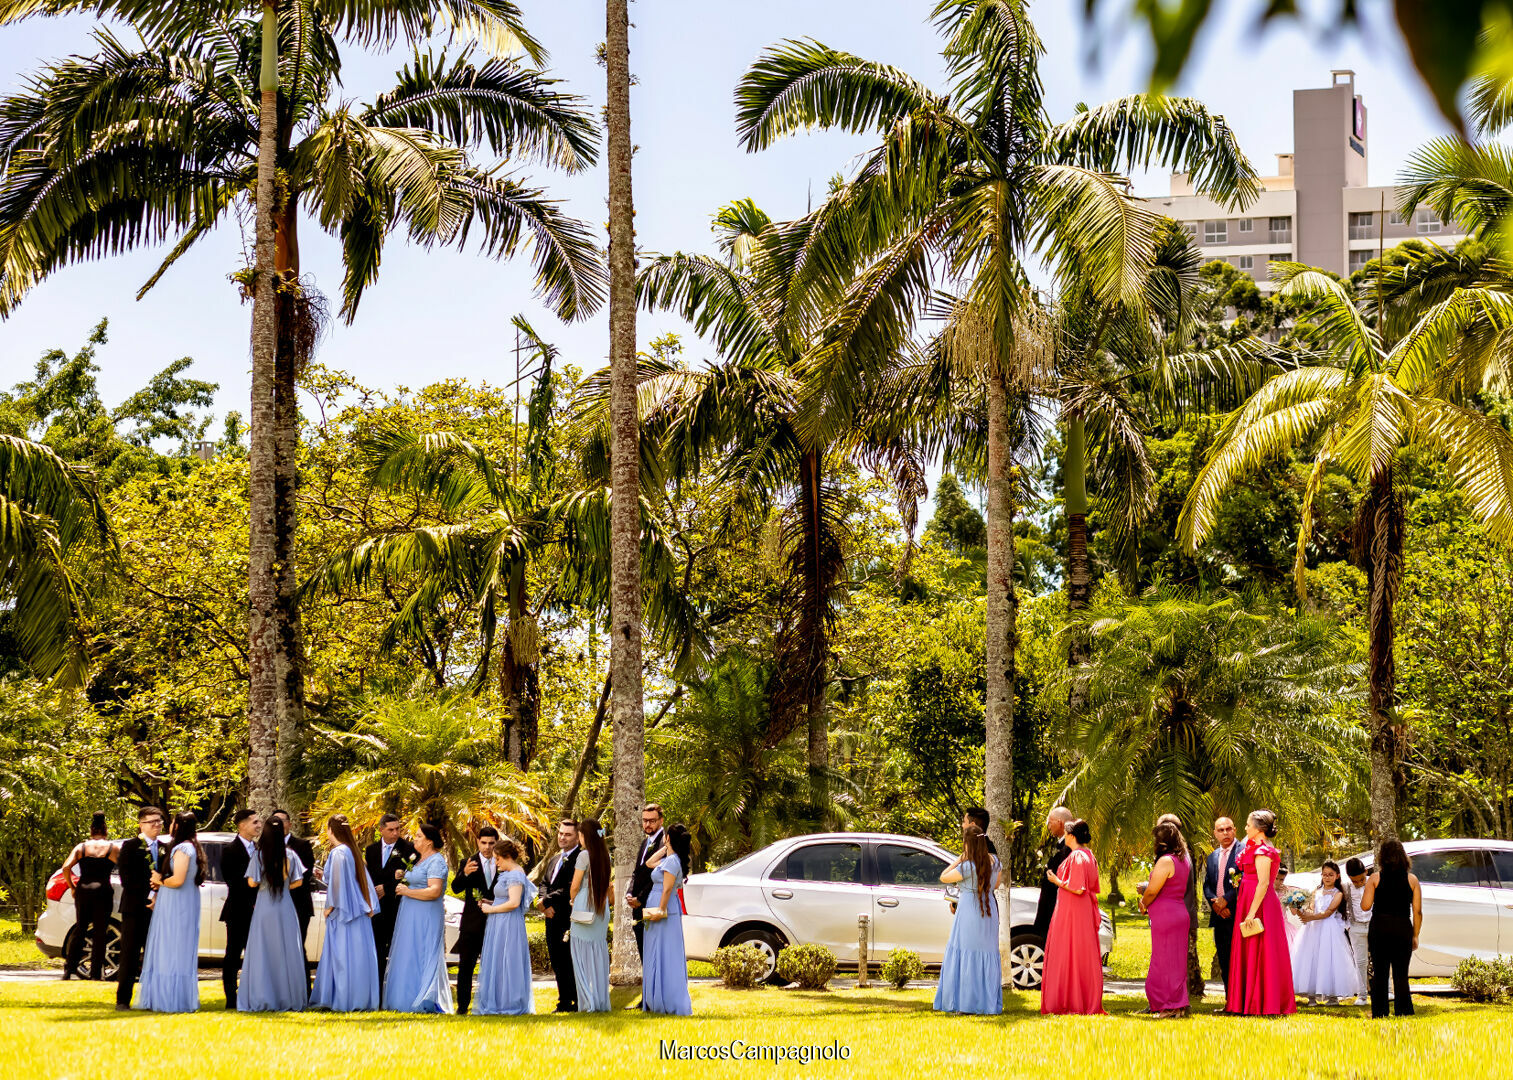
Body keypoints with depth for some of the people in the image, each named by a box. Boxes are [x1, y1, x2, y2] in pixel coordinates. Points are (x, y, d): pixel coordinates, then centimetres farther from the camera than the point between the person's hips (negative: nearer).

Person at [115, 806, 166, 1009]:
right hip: (135, 908, -4)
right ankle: (123, 999, 0)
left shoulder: (165, 849, 15)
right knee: (130, 955, -3)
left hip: (158, 908, 4)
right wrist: (149, 897, -15)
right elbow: (126, 878, -8)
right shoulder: (130, 846, 0)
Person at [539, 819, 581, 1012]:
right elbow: (545, 886, 21)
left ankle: (577, 1003, 0)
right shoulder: (554, 860, 19)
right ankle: (564, 1002, 17)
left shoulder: (579, 859, -11)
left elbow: (572, 889, -17)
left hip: (569, 918, -9)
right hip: (553, 918, 9)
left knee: (570, 962, -6)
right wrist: (545, 905, 1)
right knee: (557, 963, 11)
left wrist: (548, 901, -10)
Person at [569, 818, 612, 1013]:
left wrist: (572, 900, 10)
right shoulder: (605, 855, 9)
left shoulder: (584, 855, -11)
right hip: (602, 908, 6)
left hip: (585, 907, -6)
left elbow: (575, 887, -7)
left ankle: (588, 1002, -7)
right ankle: (602, 1002, 9)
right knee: (599, 954, 9)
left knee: (582, 955, -2)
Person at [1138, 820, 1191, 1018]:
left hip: (1165, 916, -9)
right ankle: (1180, 1005, 15)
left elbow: (1152, 891, -16)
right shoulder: (1184, 860, 11)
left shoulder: (1165, 861, -16)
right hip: (1180, 913, 9)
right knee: (1176, 961, 13)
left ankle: (1171, 1006, 1)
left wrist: (1143, 904, 5)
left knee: (1164, 960, -1)